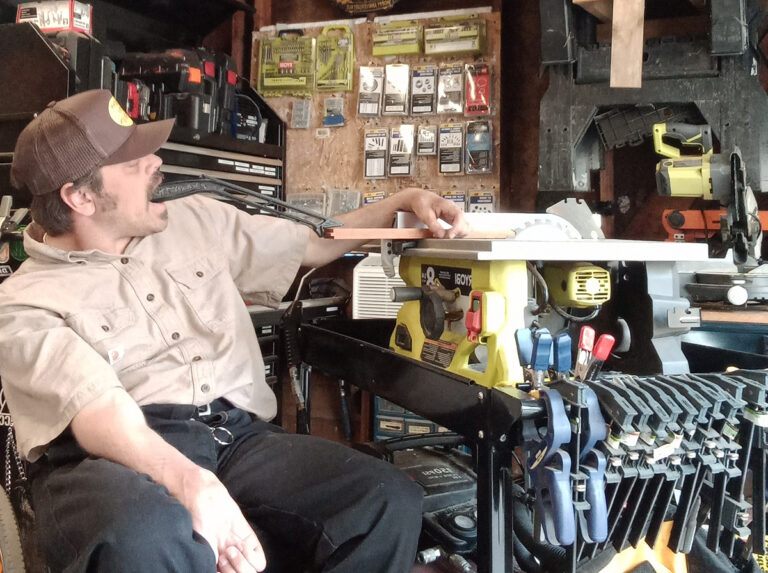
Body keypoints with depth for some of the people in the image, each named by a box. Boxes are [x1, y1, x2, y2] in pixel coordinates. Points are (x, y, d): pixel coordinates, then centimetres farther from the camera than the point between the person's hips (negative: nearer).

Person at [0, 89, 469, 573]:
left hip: (237, 436, 5)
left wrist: (403, 200, 20)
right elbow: (96, 412, -18)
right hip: (120, 458, -4)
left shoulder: (197, 220, 18)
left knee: (390, 505, -21)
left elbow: (313, 245, 29)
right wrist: (189, 483, -35)